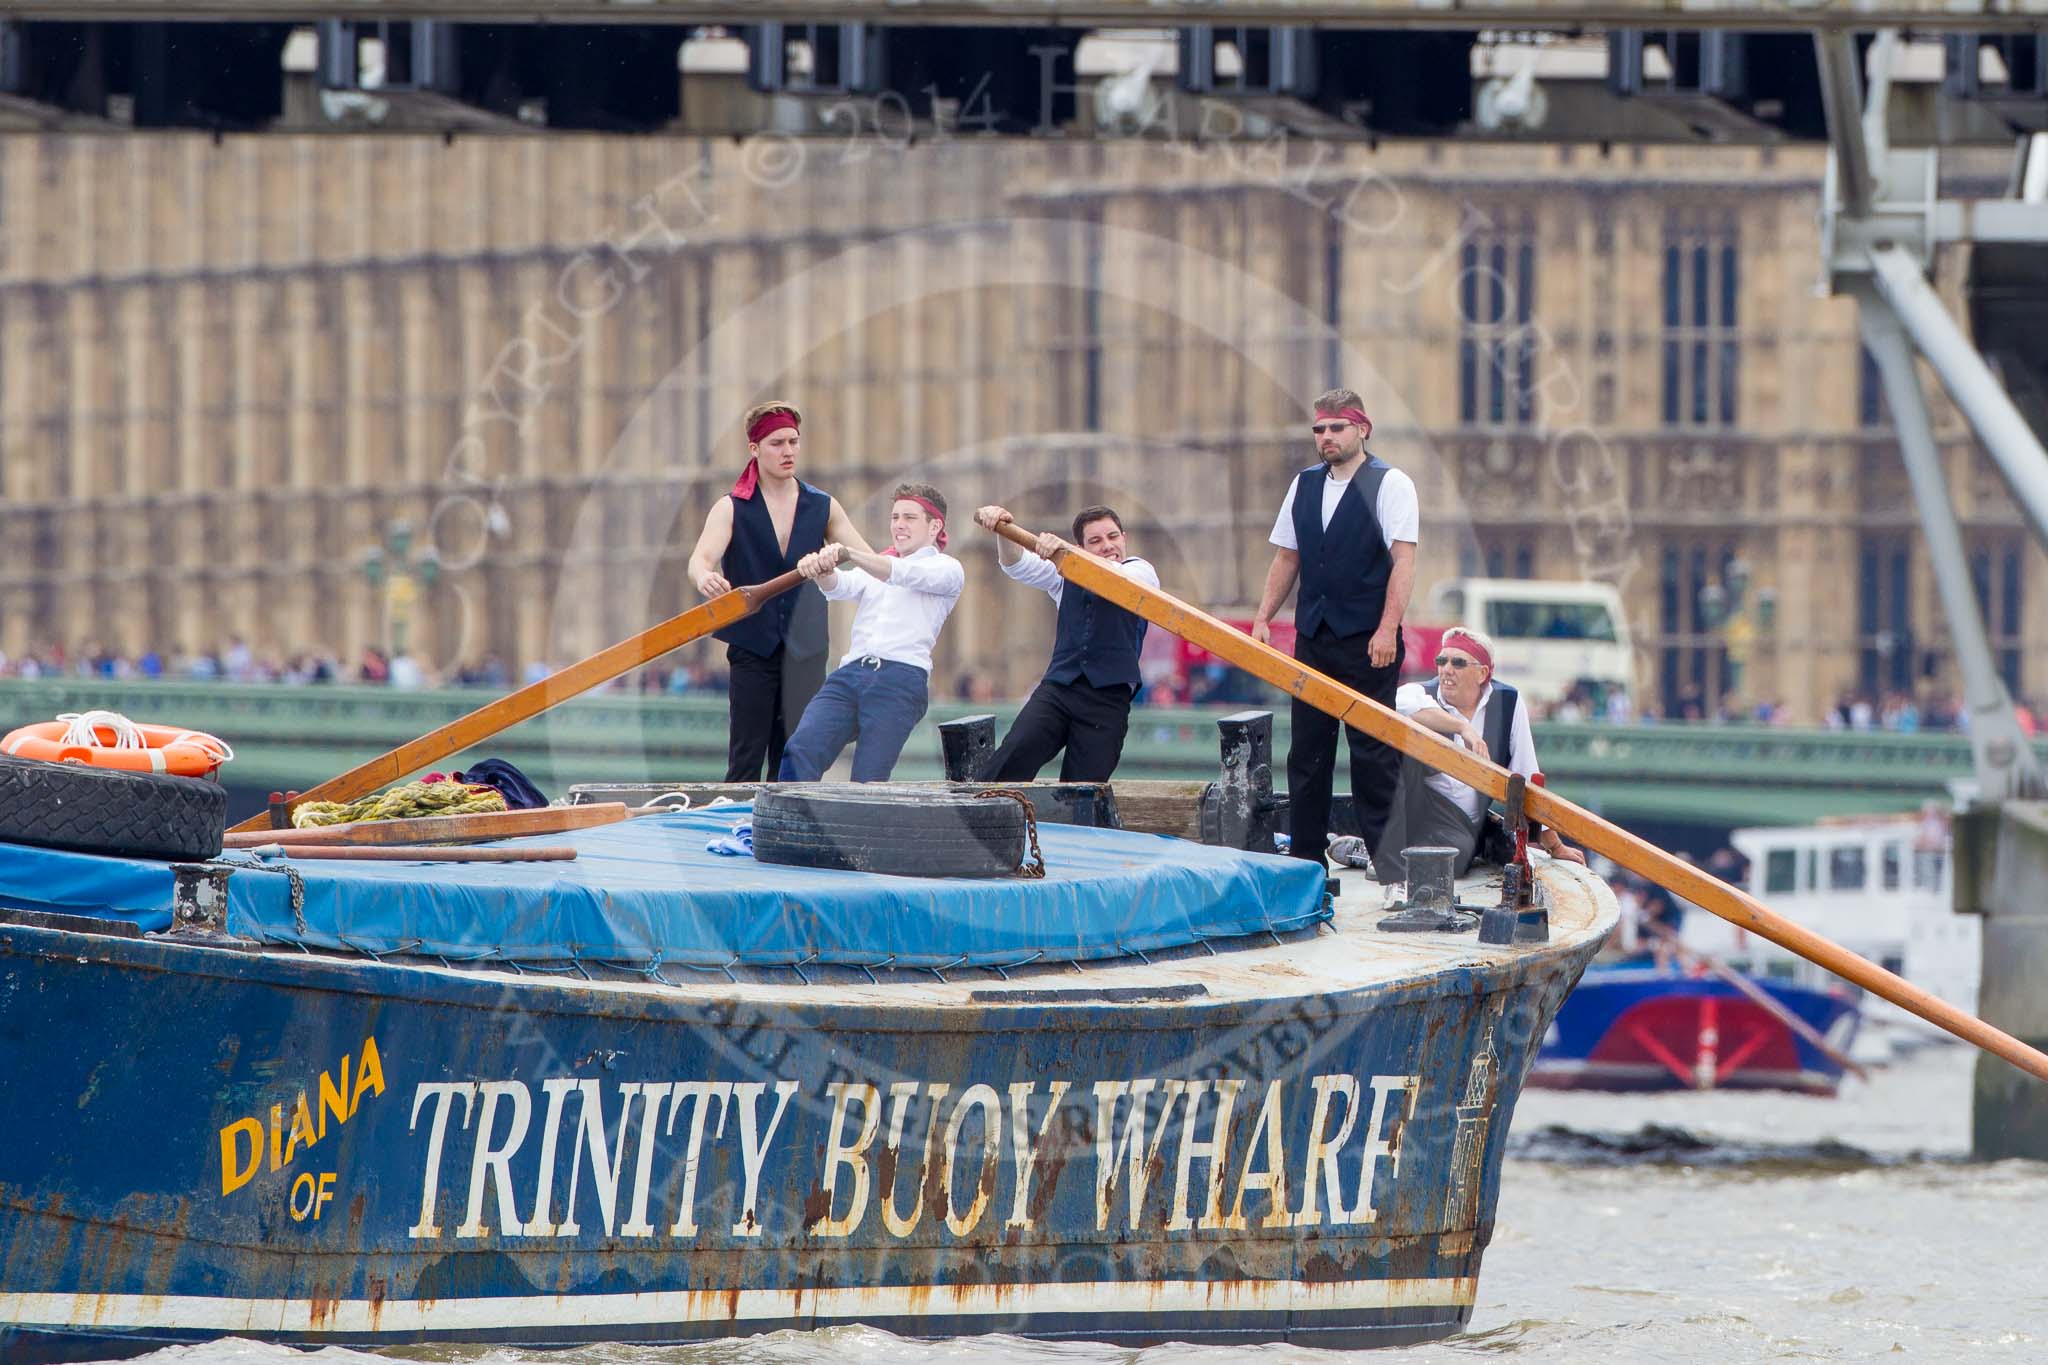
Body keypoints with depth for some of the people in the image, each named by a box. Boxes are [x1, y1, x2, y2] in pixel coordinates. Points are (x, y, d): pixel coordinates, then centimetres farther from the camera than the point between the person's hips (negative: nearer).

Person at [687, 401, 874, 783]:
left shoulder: (822, 508, 9)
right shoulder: (732, 509, 0)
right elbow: (700, 559, -15)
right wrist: (704, 577, -40)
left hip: (804, 650, 2)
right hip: (753, 648, -2)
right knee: (746, 760, -6)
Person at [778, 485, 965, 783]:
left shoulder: (947, 569, 12)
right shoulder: (871, 569, 29)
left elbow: (906, 575, -9)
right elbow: (841, 587, 7)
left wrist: (848, 554, -24)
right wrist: (821, 573, -19)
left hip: (900, 680, -4)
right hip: (850, 672, 4)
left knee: (867, 784, -17)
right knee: (799, 751, -20)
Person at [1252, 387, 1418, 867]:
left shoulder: (1390, 485, -5)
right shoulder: (1304, 485, 13)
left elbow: (1403, 560, -11)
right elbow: (1286, 558, 19)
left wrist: (1387, 629, -20)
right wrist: (1263, 619, 9)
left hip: (1367, 642, -6)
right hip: (1314, 637, 6)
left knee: (1372, 750, -6)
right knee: (1307, 750, 6)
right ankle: (1304, 857, 11)